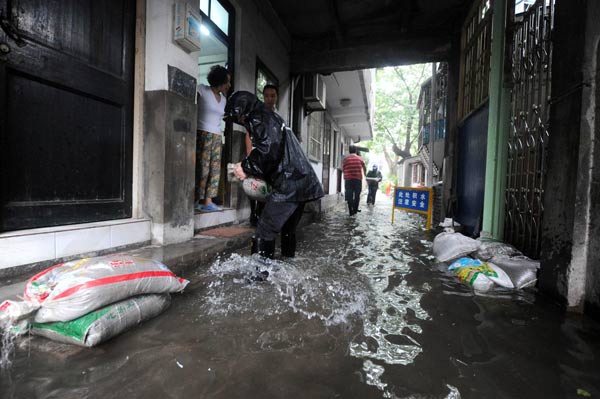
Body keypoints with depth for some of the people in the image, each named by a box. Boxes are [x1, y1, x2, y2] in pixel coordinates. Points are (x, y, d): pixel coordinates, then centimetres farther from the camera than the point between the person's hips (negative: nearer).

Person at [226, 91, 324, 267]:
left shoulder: (259, 119, -5)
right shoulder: (271, 118, 25)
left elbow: (269, 151, -21)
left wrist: (246, 167, -9)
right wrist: (250, 170, 14)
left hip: (290, 185, -10)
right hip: (302, 182, 10)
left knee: (265, 231, -8)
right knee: (288, 230, 20)